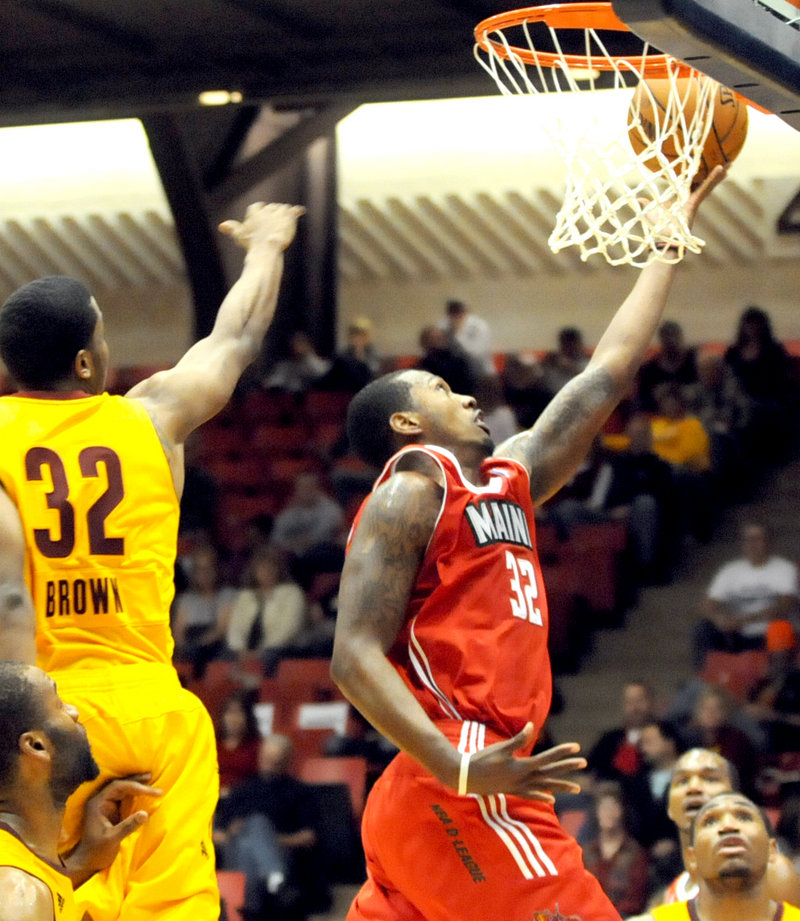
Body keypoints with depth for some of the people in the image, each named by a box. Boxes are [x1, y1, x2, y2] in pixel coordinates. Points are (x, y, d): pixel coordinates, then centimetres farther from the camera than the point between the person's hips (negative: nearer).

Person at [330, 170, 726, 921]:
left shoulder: (505, 480, 23)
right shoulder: (410, 493, -2)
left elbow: (606, 376, 30)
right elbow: (355, 656, -13)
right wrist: (460, 768, -27)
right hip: (460, 803, -9)